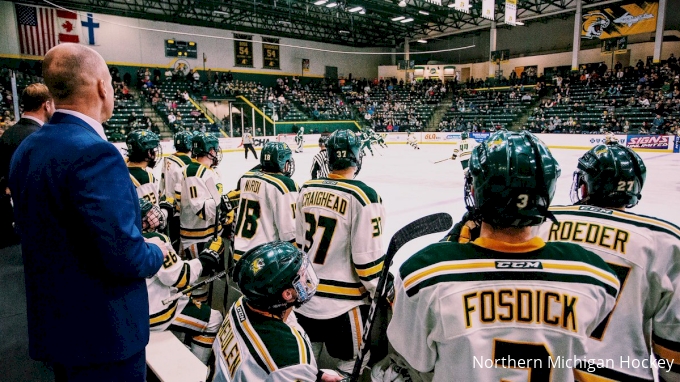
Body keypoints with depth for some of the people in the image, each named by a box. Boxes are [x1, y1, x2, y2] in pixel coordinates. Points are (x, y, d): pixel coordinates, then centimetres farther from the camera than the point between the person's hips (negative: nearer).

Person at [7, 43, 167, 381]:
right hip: (103, 330, -8)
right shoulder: (94, 154, -26)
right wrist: (155, 252, -6)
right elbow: (124, 257, -28)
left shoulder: (26, 149, 3)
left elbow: (48, 233, 11)